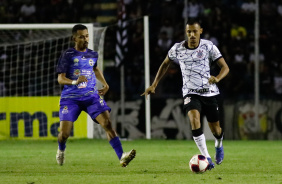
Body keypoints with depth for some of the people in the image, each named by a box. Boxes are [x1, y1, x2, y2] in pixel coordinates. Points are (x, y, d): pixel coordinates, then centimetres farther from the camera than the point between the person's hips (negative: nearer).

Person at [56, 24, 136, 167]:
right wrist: (75, 82, -27)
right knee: (64, 133, -8)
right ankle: (61, 150, 30)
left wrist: (104, 84, 21)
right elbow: (60, 79, -9)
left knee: (107, 123, -18)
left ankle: (121, 157, -26)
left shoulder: (92, 55, 11)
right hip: (71, 98, -3)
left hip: (91, 96, 3)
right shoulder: (68, 55, -4)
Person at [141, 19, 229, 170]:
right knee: (194, 119, -30)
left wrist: (217, 78, -28)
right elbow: (165, 64, 17)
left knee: (216, 131, 7)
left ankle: (219, 145, 47)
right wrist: (154, 84, 12)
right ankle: (207, 158, -27)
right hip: (190, 93, 0)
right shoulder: (177, 49, -1)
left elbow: (225, 67, -7)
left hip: (209, 92, 0)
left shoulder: (208, 46, -6)